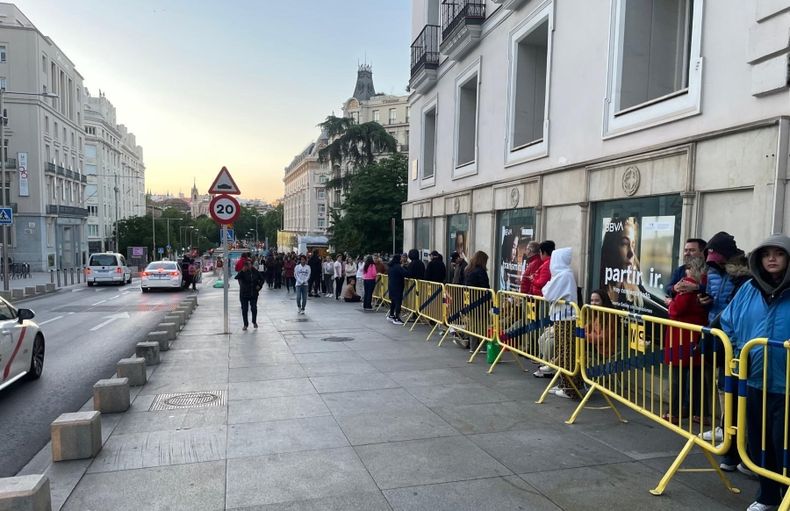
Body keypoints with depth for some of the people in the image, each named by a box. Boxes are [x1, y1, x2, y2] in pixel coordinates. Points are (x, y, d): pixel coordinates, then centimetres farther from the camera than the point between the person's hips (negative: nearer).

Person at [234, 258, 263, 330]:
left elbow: (262, 279, 13)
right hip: (244, 294, -1)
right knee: (244, 309, 4)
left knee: (254, 308, 1)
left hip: (254, 294, 1)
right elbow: (236, 277, -26)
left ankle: (254, 322, 24)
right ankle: (245, 324, 17)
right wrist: (242, 271, -37)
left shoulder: (255, 272, 0)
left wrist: (259, 285, -1)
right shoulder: (242, 272, -8)